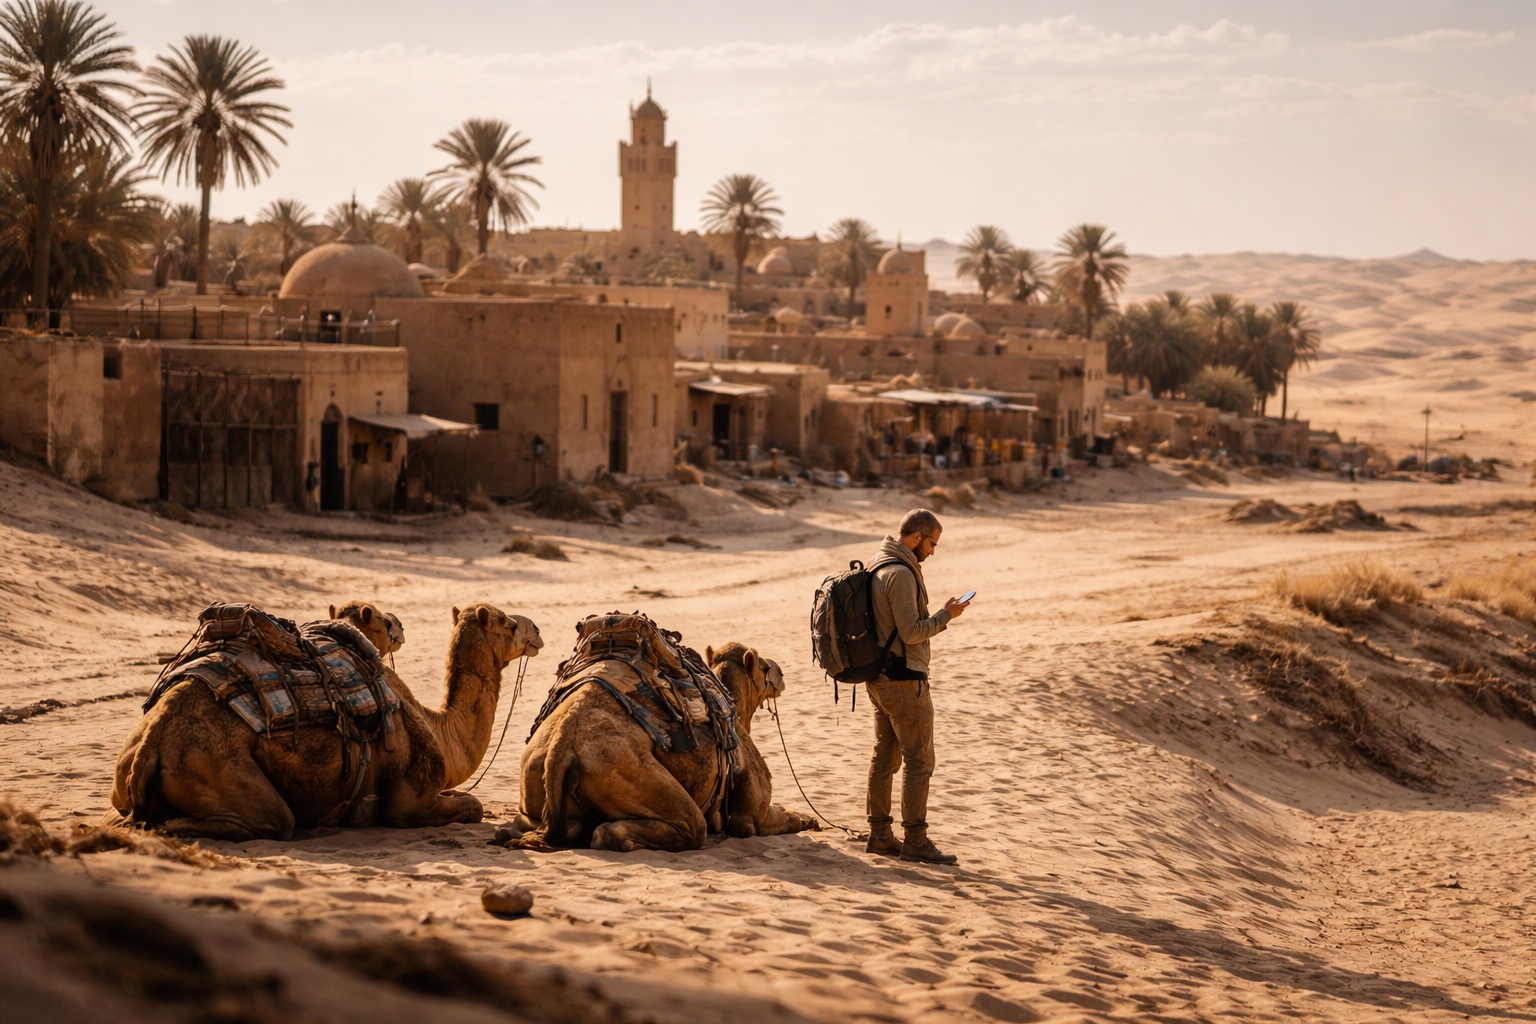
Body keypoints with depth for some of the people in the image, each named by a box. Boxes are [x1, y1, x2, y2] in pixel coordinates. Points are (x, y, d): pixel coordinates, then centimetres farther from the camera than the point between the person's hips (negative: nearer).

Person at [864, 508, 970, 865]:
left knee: (885, 756, 13)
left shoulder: (877, 567, 12)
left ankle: (880, 835, 17)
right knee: (919, 759, -5)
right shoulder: (901, 574, -19)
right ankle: (915, 840, -4)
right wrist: (945, 615, -12)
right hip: (904, 680, -10)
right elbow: (911, 631, -23)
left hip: (879, 676, 10)